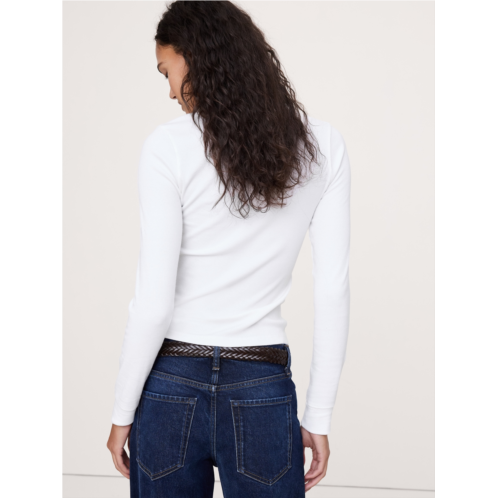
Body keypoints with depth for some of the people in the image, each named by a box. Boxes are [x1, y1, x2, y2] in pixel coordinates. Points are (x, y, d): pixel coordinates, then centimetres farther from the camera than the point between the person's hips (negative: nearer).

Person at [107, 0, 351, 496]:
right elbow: (332, 292, -2)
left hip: (170, 388, -1)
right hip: (261, 393, 2)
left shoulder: (169, 147, -10)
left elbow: (153, 302, -12)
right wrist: (318, 417, 5)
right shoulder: (323, 145, -1)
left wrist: (123, 412, 0)